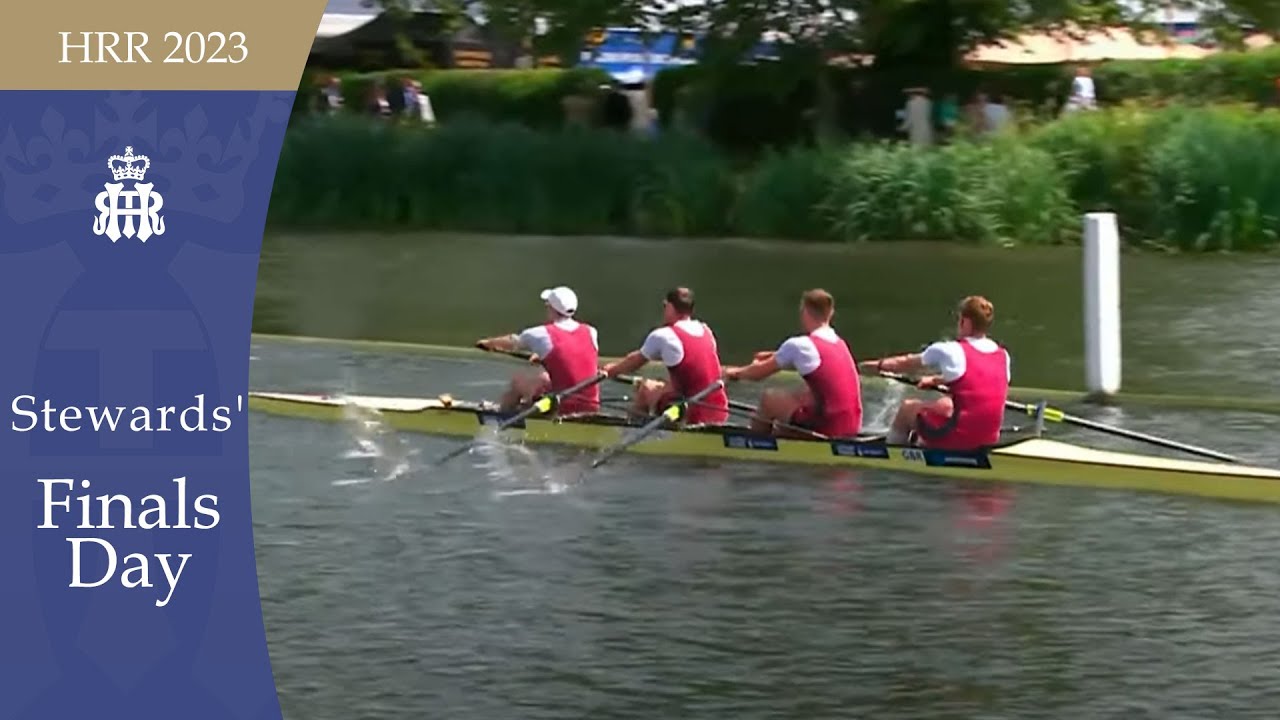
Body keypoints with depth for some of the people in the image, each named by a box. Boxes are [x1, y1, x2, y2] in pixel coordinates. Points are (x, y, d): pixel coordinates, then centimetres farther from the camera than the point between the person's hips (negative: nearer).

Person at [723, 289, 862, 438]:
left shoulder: (799, 344, -8)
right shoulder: (840, 343, 14)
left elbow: (759, 373, 5)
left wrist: (736, 373, 24)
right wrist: (774, 357, 36)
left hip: (828, 428, -7)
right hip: (853, 427, 7)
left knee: (768, 398, 10)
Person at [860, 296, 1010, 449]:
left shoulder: (950, 351, -9)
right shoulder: (1003, 356, 5)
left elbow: (907, 364, 9)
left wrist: (880, 364, 29)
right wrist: (935, 380, 38)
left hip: (958, 436, -5)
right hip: (990, 438, 5)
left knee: (908, 407, 20)